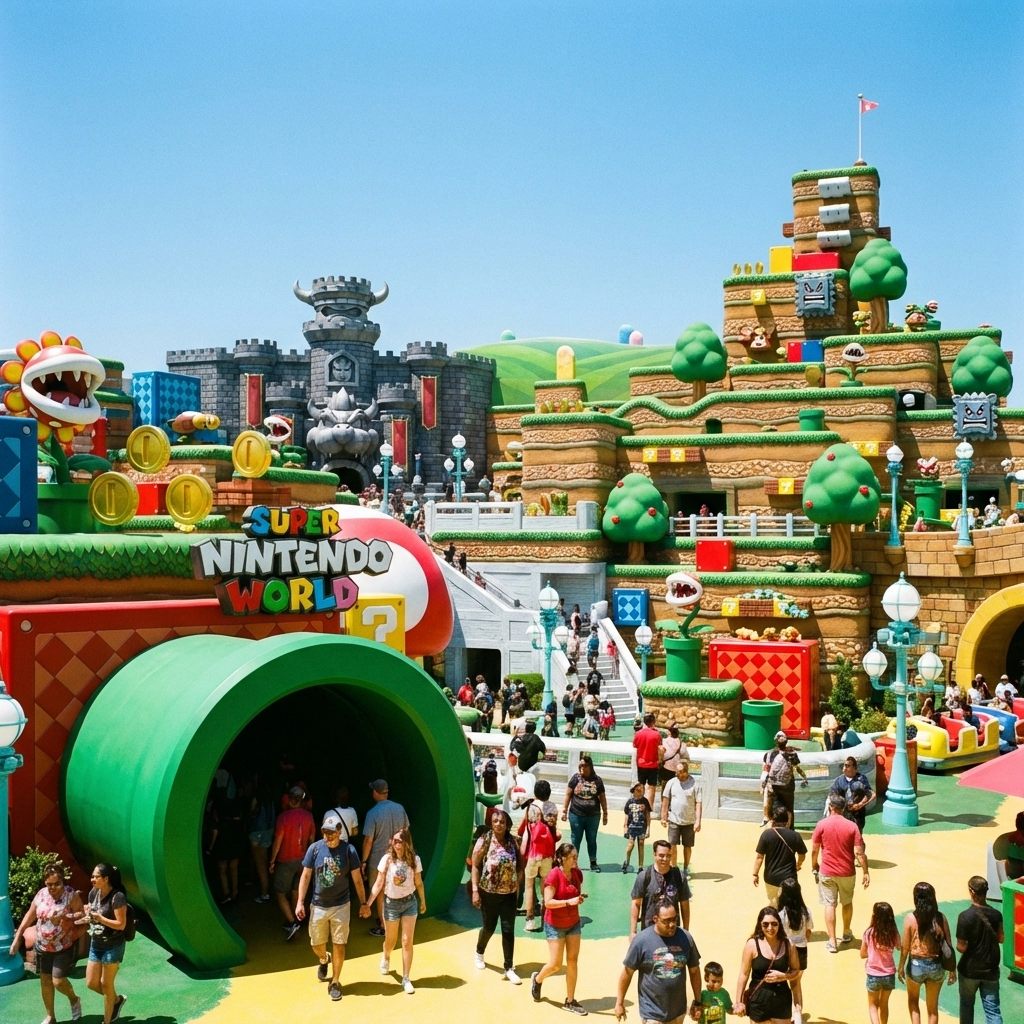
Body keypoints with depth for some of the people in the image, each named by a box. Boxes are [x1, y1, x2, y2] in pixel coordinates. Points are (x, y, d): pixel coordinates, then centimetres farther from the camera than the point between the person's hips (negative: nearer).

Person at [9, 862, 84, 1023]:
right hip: (42, 947, 5)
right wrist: (17, 938, 5)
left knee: (58, 981, -7)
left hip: (64, 947, -4)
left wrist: (70, 916, -36)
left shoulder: (71, 895, -16)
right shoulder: (40, 894, -4)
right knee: (45, 981, 12)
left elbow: (82, 915, -14)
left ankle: (74, 1000, 24)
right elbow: (29, 916, 6)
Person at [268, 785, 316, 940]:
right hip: (302, 859, 5)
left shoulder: (283, 817, -18)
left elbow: (278, 841, -15)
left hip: (285, 860, -5)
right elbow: (311, 839, 4)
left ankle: (292, 923, -10)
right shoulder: (308, 816, -4)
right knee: (295, 892, 18)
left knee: (280, 893, 3)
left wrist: (272, 861, -5)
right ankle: (292, 921, 25)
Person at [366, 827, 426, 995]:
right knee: (391, 940, 17)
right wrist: (368, 903, -14)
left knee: (407, 941, 1)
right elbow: (379, 884, -9)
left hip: (410, 902, 0)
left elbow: (418, 883, 1)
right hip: (391, 903, 0)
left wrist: (423, 902, 11)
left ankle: (406, 979, 12)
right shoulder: (387, 859, -14)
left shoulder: (414, 860, -11)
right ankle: (386, 958, 52)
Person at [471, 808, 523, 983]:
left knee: (508, 930, 0)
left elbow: (520, 865, 8)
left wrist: (517, 884, -2)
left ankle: (509, 968, 10)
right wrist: (475, 890, -13)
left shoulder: (513, 842, -1)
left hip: (509, 893, 2)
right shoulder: (484, 841, -10)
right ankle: (479, 953, 43)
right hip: (489, 892, -2)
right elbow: (475, 866, -9)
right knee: (489, 927, 13)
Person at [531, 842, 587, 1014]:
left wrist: (580, 898, -4)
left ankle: (570, 1001, 14)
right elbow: (548, 902, -26)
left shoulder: (577, 873, -3)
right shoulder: (554, 875, -22)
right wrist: (569, 902, -34)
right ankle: (537, 979, 32)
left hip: (573, 923, 5)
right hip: (555, 925, -5)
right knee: (555, 965, 0)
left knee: (573, 961, 4)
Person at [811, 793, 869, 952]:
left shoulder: (822, 824, -9)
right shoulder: (852, 826, -8)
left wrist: (814, 869, 9)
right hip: (847, 872, 2)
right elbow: (859, 853, -11)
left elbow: (814, 851, -5)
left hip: (827, 872, -1)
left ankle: (832, 941, 1)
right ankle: (846, 934, 37)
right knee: (847, 903, 21)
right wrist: (866, 872, -4)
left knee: (829, 905, 3)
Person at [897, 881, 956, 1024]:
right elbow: (948, 946, -4)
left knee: (913, 999, 25)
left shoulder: (910, 918, -14)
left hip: (916, 964, -2)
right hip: (937, 965, 2)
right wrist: (953, 969, 7)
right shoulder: (941, 917, -8)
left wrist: (901, 967, 5)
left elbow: (905, 947, -9)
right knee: (933, 1006, 19)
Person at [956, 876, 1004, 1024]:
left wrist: (957, 946, 3)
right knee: (992, 1009, 7)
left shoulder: (965, 917, -22)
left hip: (970, 969, -3)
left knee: (967, 1004, 20)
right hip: (990, 969, 3)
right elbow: (1000, 939, 7)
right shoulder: (996, 915, -8)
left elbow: (961, 948, -18)